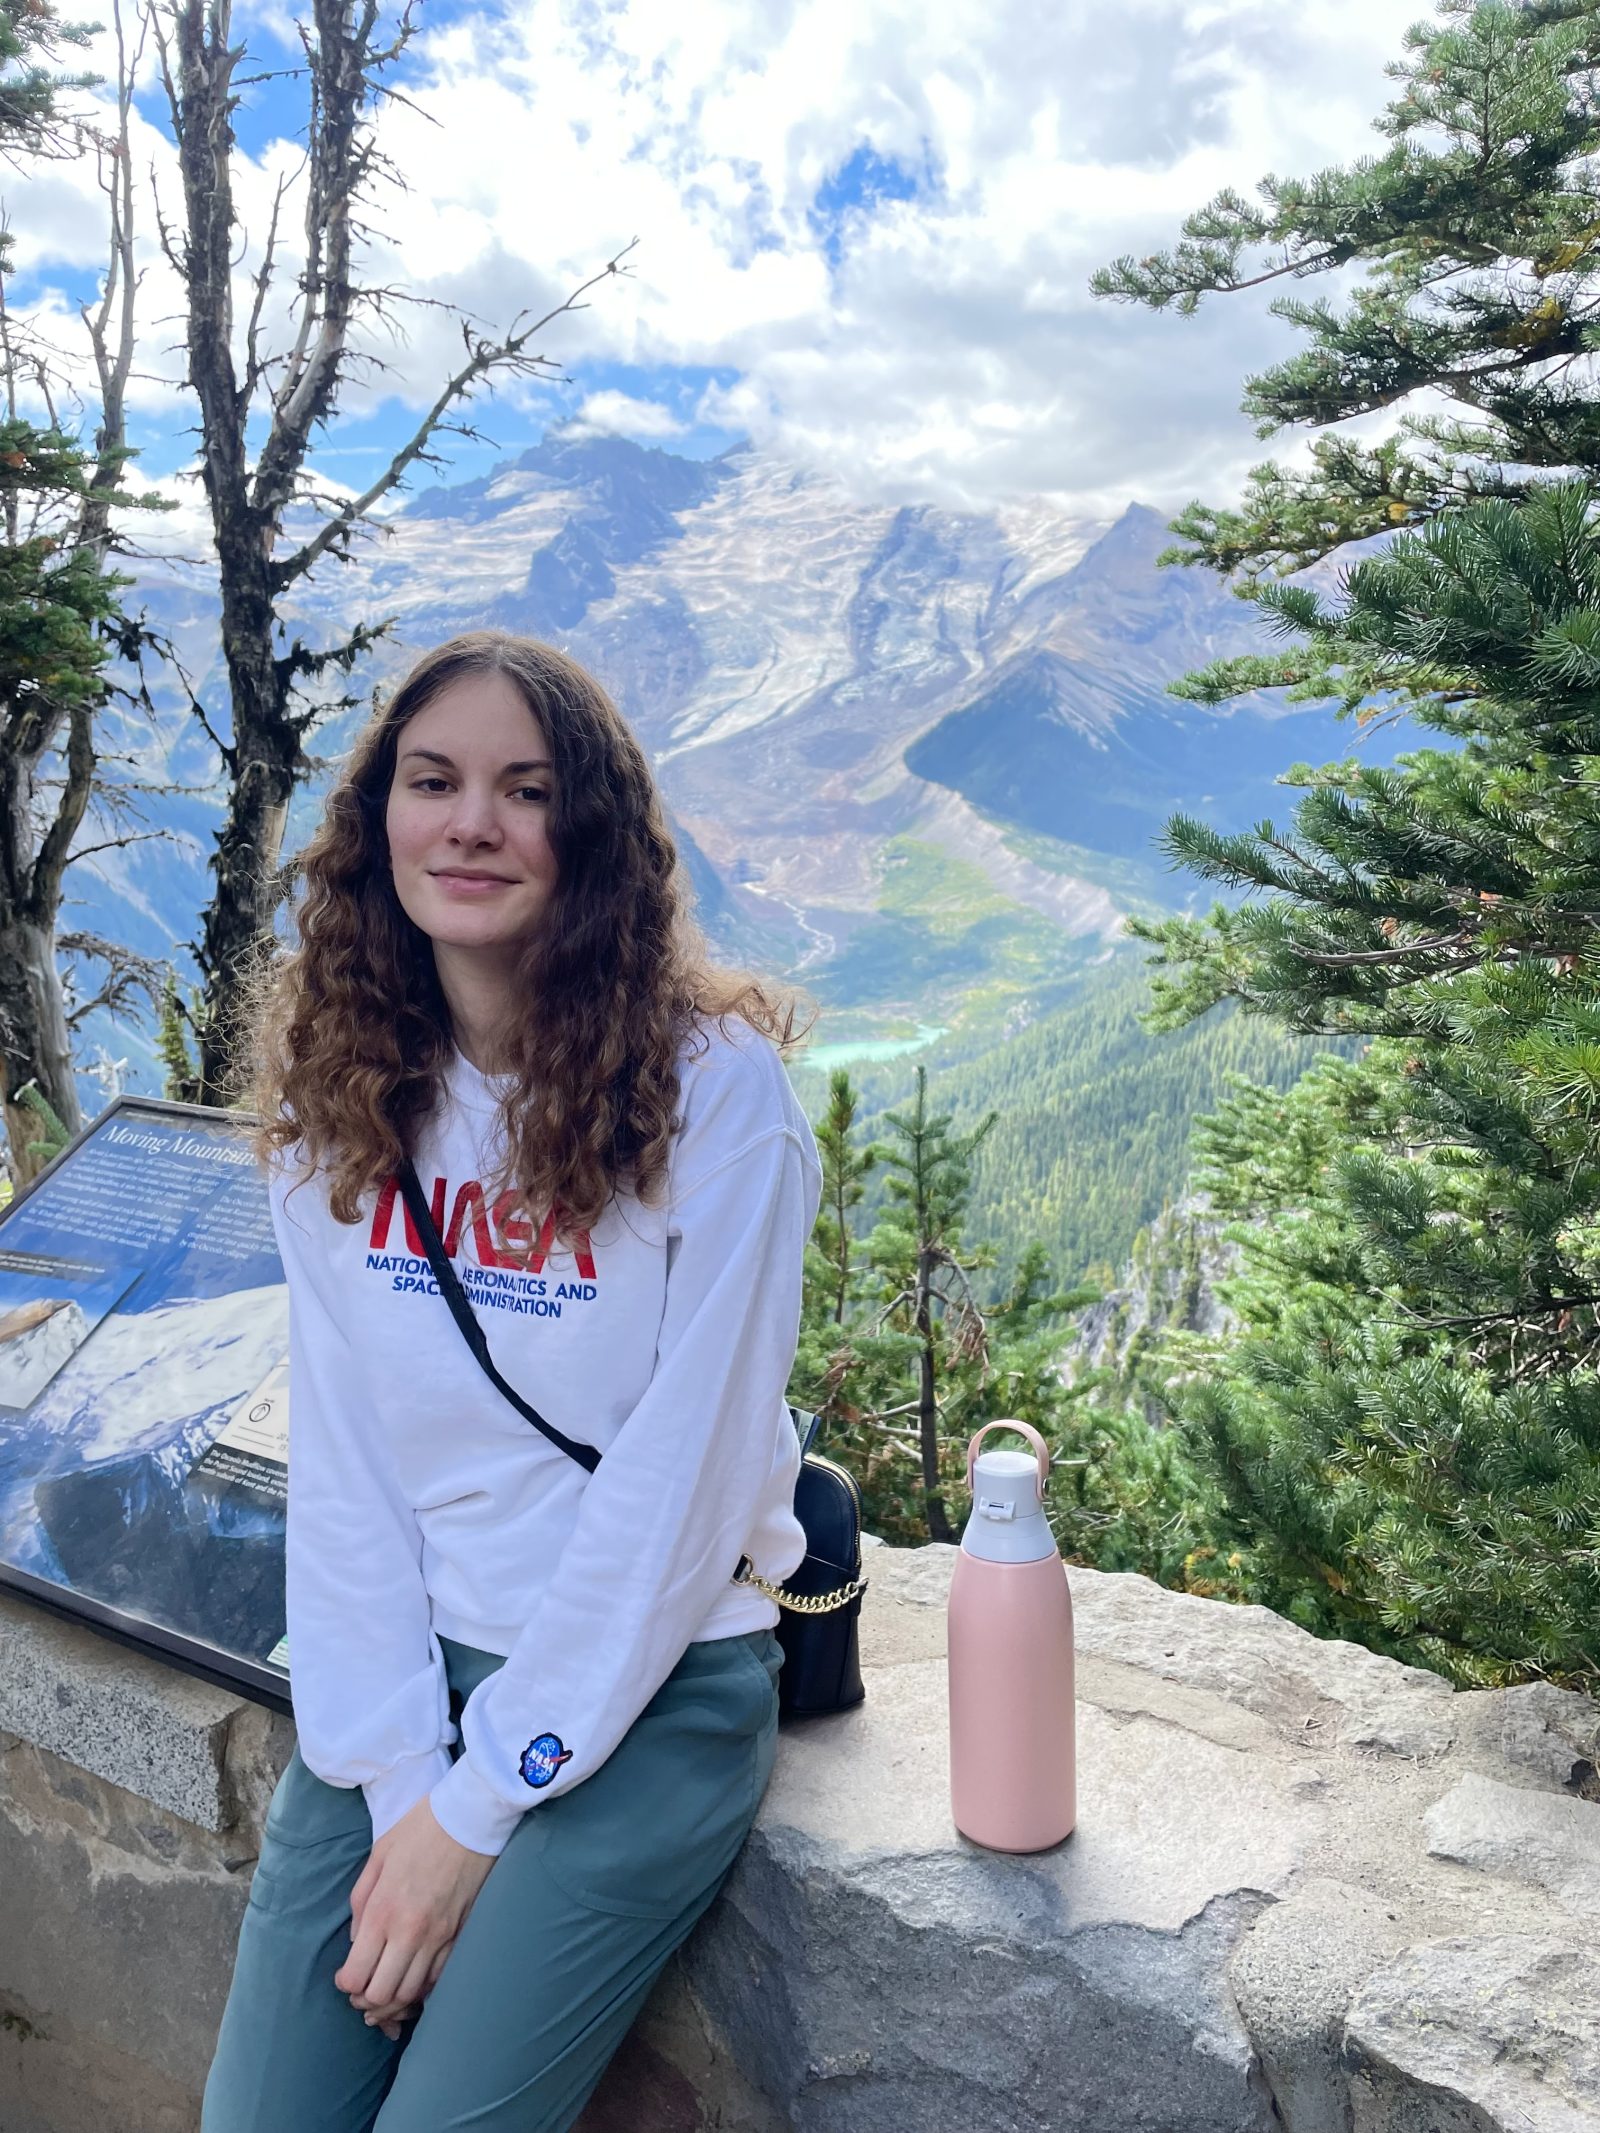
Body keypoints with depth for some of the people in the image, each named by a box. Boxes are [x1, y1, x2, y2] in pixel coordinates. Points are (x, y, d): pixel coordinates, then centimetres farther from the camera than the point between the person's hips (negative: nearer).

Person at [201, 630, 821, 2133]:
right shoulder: (336, 1087, -2)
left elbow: (683, 1477, -15)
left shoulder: (715, 1087, -16)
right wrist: (394, 1775, -8)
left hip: (653, 1685, -3)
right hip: (393, 1671, 4)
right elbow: (338, 1457, -2)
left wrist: (476, 1804, -11)